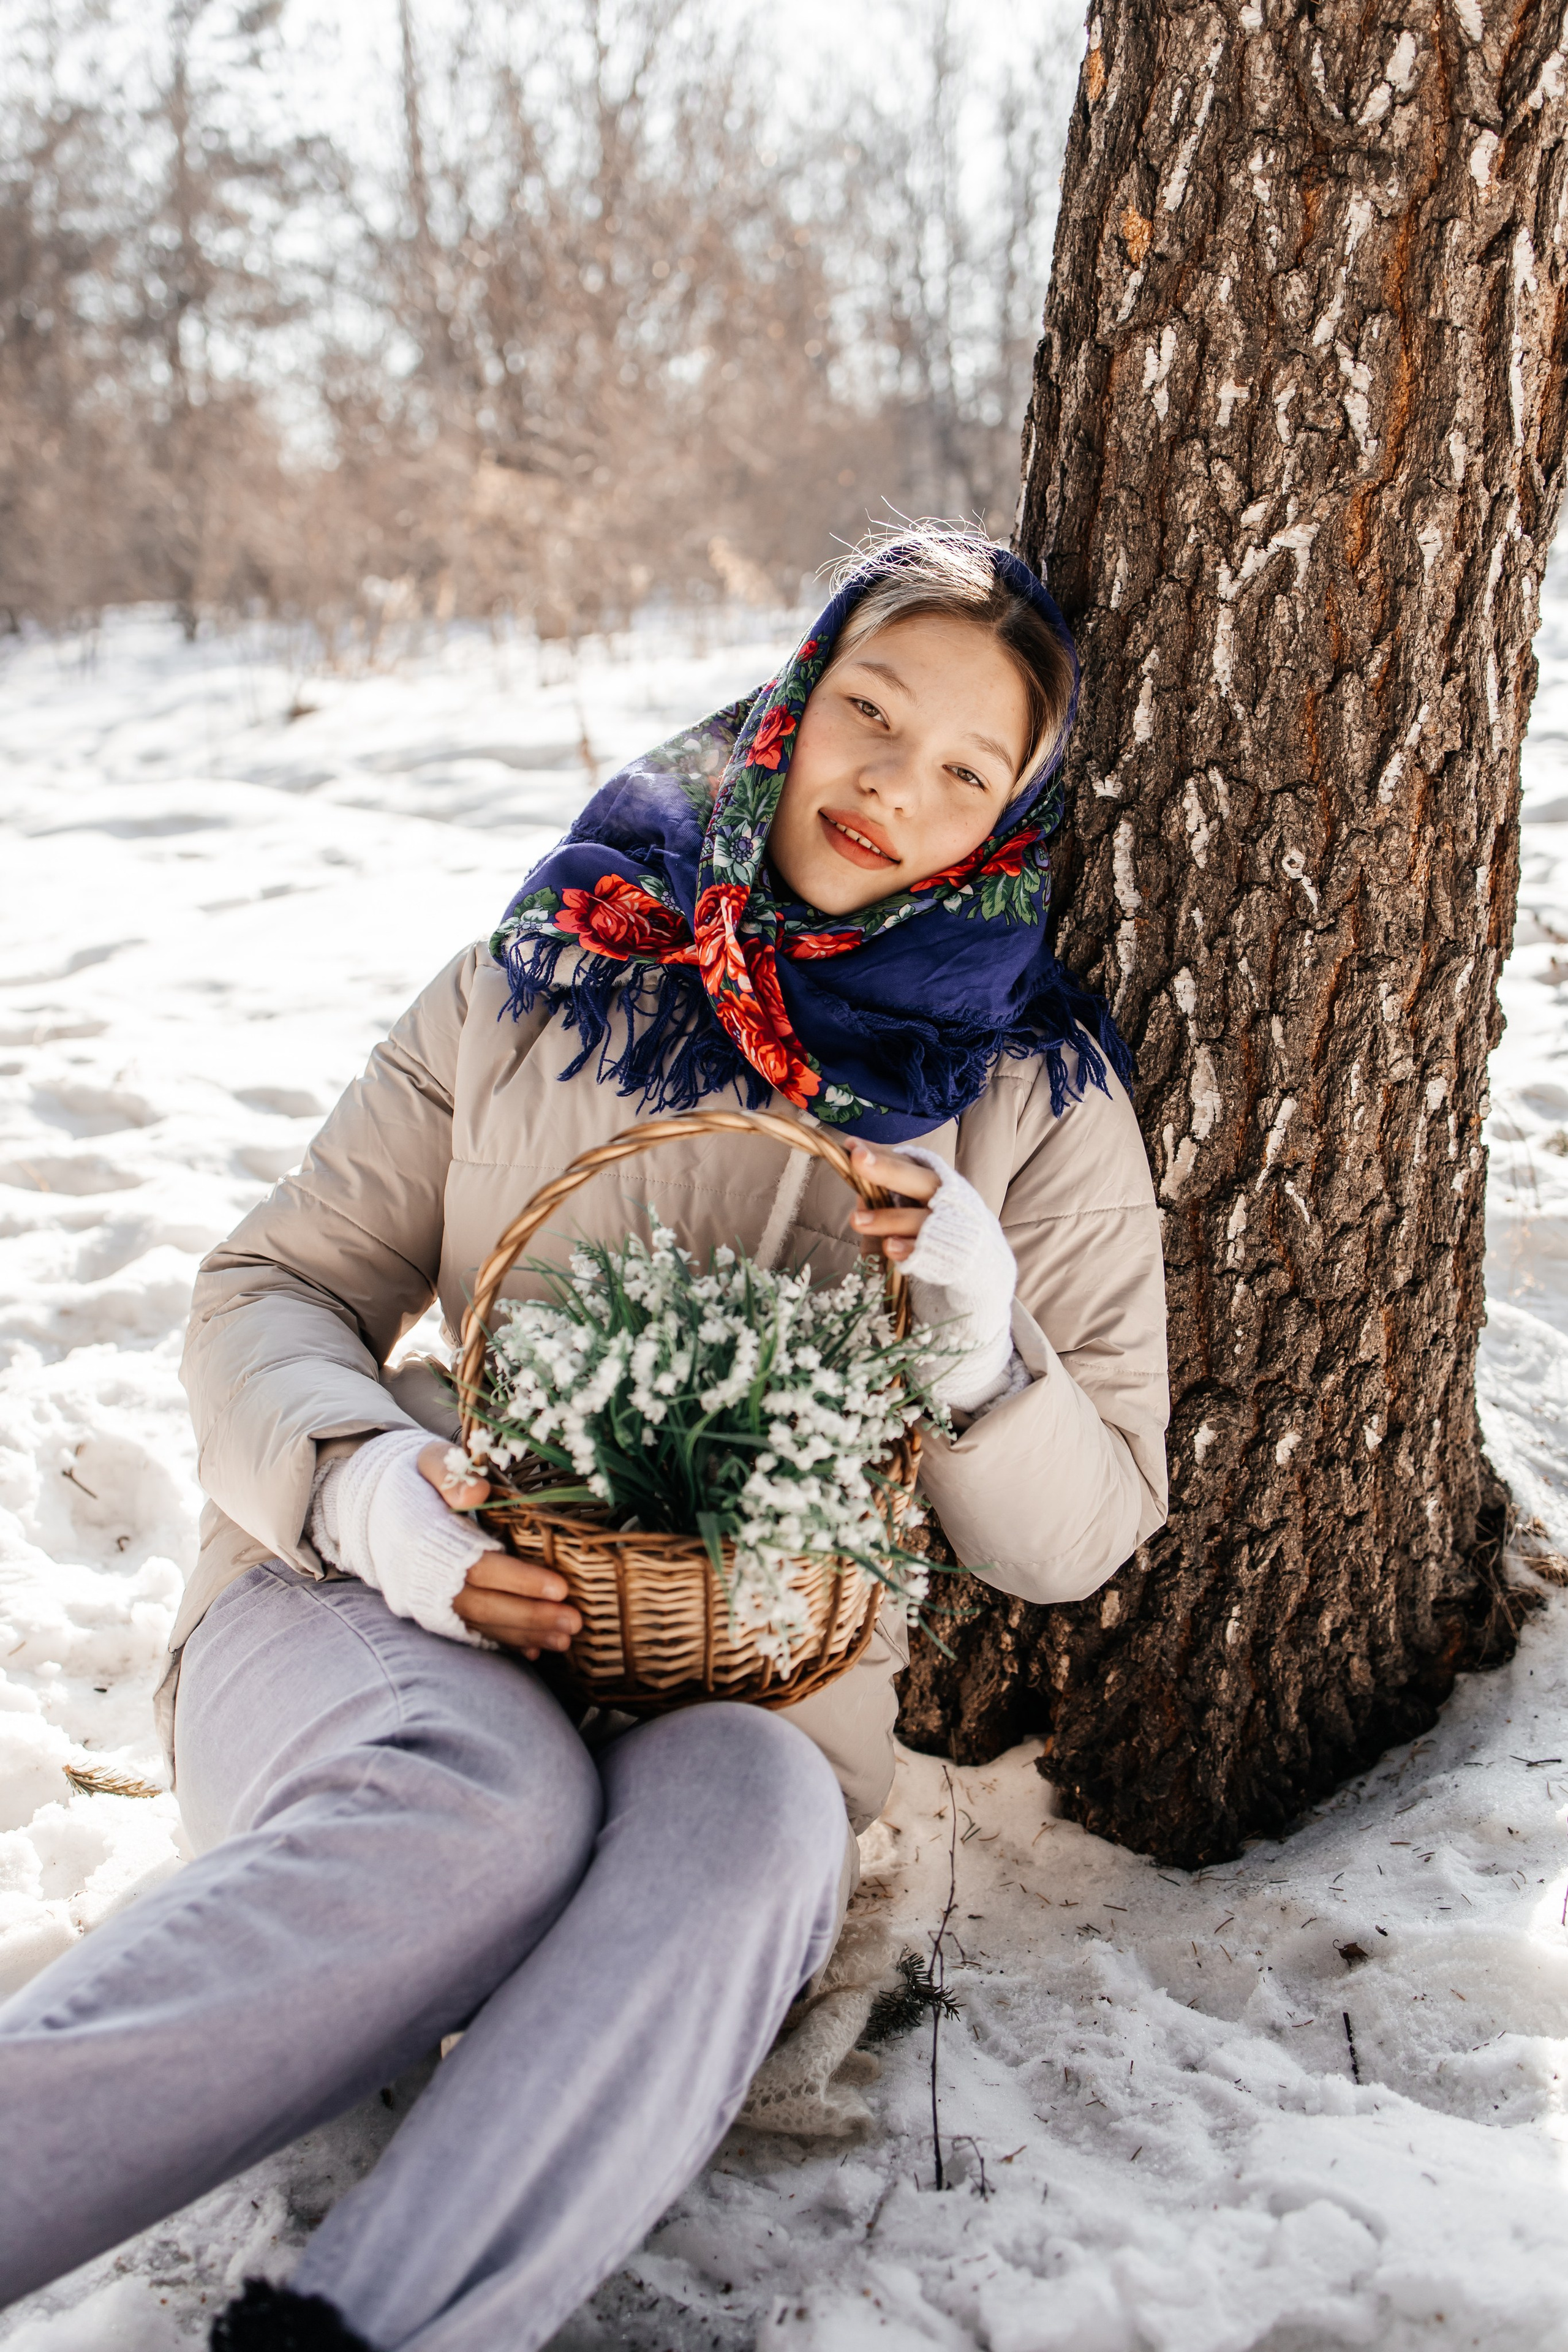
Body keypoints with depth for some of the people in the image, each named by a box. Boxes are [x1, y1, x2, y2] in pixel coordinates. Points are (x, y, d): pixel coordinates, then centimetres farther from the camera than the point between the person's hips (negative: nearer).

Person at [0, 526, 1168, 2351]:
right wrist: (368, 1487, -14)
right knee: (486, 1798, -36)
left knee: (747, 1818, -36)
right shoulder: (544, 987, 10)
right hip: (376, 1611, 0)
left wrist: (981, 1348, -15)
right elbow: (272, 1291, 9)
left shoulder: (1037, 1096, 8)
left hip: (747, 1687, 0)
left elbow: (1078, 1534, 8)